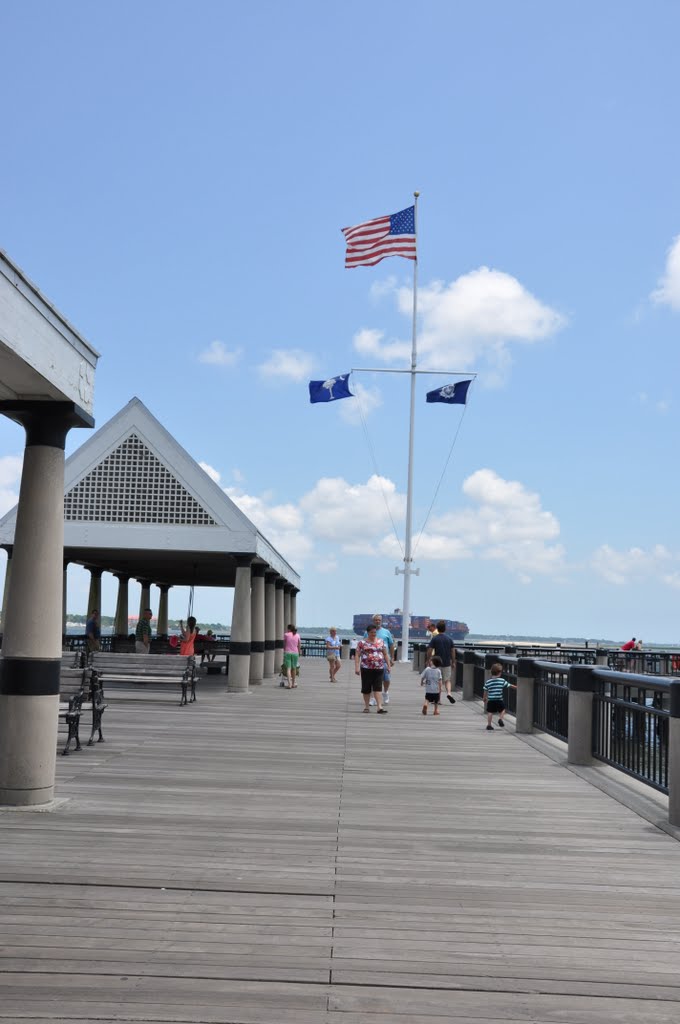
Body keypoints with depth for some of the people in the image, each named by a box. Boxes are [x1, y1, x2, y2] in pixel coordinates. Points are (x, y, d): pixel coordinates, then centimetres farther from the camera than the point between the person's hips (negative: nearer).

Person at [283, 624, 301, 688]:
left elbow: (284, 645, 5)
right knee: (294, 668, 14)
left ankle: (289, 684, -18)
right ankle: (293, 683, 22)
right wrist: (298, 654, 19)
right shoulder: (297, 636, 6)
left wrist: (284, 651, 18)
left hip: (287, 652, -2)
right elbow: (299, 646, 9)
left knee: (288, 668, -6)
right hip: (295, 653, 2)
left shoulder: (286, 635, -1)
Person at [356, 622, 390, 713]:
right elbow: (357, 655, -2)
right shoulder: (362, 642, 1)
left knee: (378, 688, -6)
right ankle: (367, 707, 16)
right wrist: (357, 667, -10)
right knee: (366, 689, 5)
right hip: (366, 668, -1)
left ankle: (380, 707, -11)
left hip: (379, 669, 1)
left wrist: (388, 665, 8)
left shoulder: (381, 641, 10)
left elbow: (386, 654, 14)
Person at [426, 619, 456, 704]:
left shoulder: (434, 639, -6)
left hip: (437, 663, -1)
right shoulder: (449, 639, 2)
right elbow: (453, 651, 3)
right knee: (447, 680, 11)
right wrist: (453, 662, 11)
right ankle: (449, 693, -14)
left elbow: (429, 651, -9)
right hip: (447, 663, 1)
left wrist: (428, 661, 3)